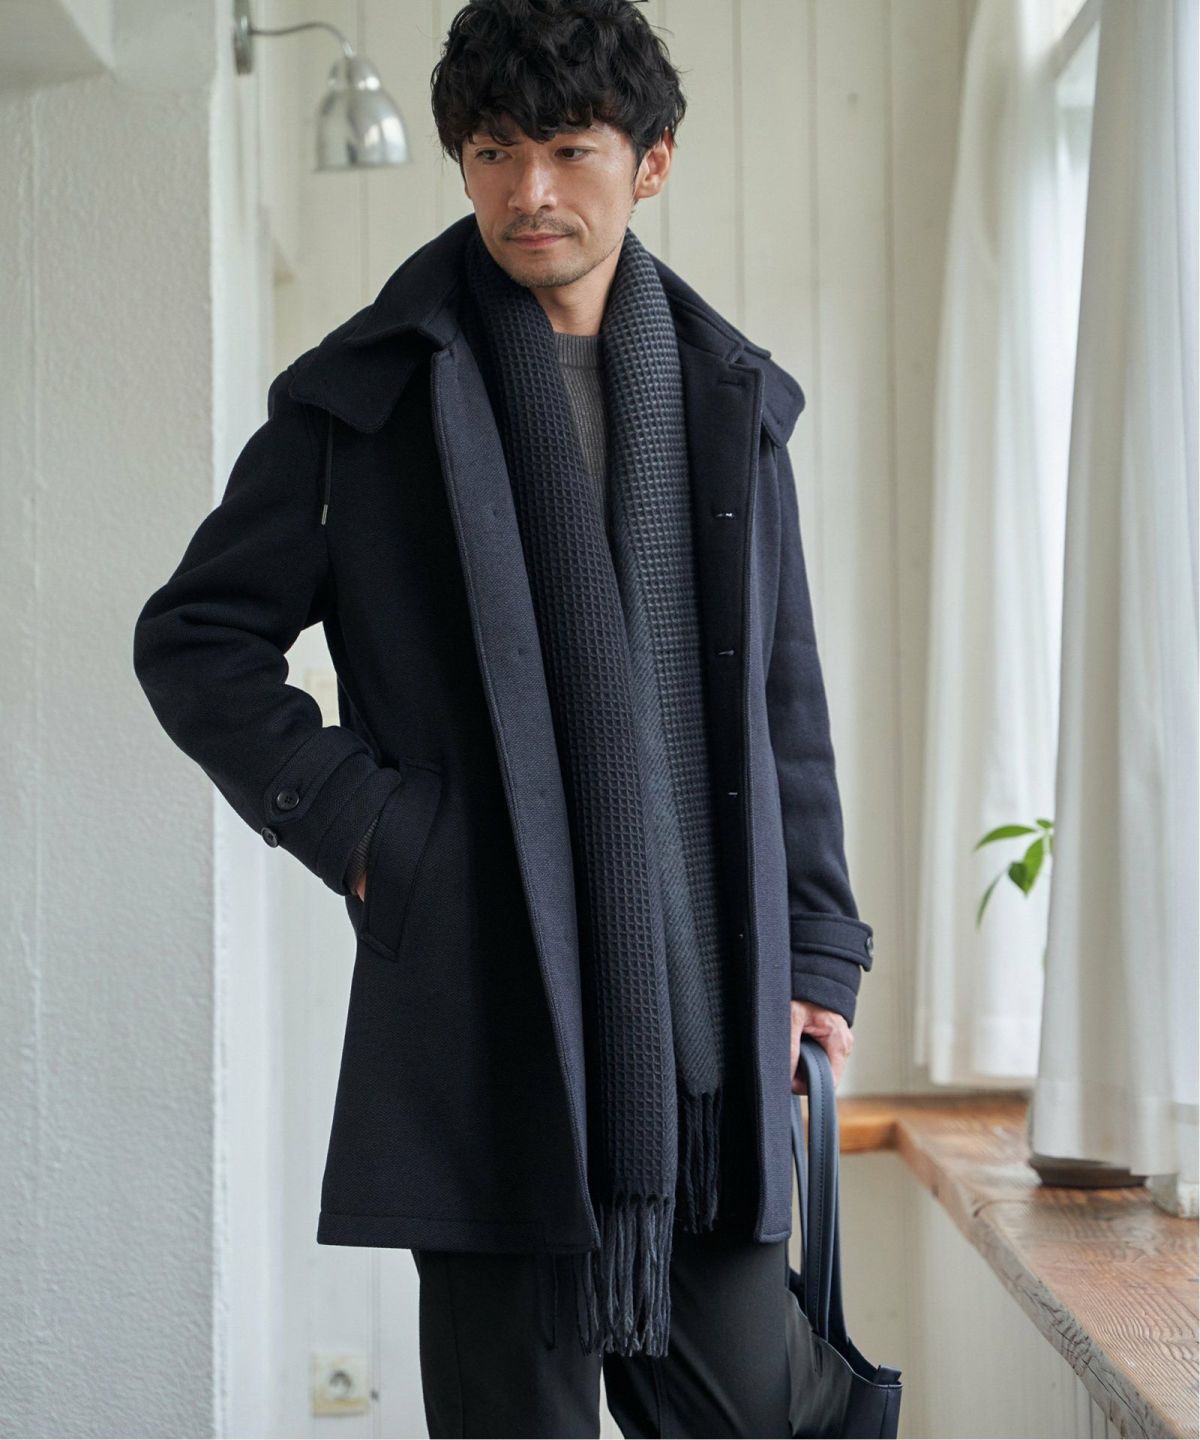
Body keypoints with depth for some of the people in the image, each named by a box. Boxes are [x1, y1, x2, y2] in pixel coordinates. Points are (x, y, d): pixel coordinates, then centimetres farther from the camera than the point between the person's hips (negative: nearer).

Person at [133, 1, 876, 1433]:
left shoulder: (730, 397, 13)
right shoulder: (374, 393, 2)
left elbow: (785, 704, 16)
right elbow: (193, 637, 7)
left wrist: (815, 951, 10)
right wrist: (350, 818, -5)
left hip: (713, 1021, 4)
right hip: (489, 1017, -3)